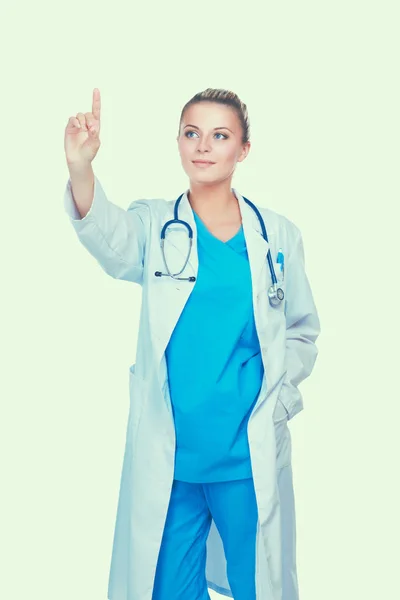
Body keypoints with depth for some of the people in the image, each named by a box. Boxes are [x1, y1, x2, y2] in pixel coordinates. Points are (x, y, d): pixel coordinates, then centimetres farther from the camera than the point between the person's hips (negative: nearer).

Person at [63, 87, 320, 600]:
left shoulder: (278, 235, 2)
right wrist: (80, 167, -42)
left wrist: (276, 397, -4)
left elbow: (303, 331, 11)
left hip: (251, 455, 1)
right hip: (167, 454, 0)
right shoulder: (157, 226, -1)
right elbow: (111, 239, -24)